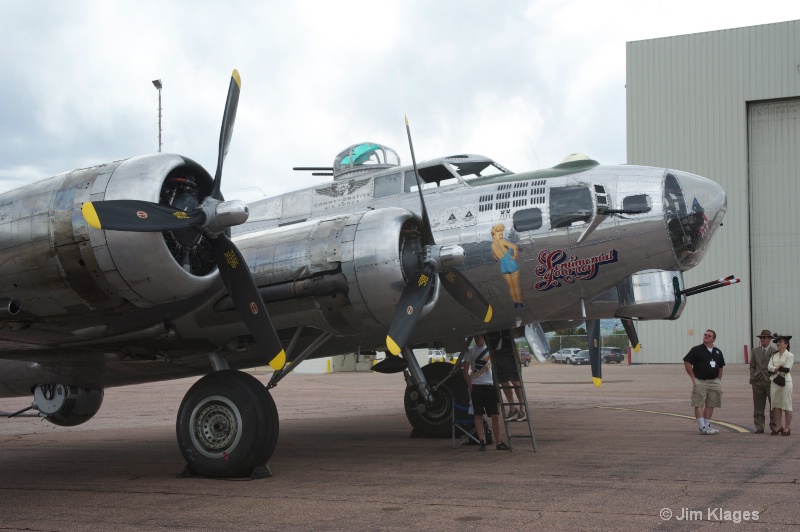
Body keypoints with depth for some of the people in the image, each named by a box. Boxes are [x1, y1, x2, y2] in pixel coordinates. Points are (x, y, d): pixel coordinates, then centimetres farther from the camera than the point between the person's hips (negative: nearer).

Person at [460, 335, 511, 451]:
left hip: (490, 385, 2)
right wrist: (470, 387, -6)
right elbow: (465, 370, 2)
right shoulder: (470, 351, 3)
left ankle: (499, 442, 6)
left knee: (495, 415, 1)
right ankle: (482, 441, 3)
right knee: (478, 415, 0)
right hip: (476, 386, -2)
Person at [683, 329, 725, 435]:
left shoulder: (717, 352, 13)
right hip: (700, 382, -5)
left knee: (710, 405, 9)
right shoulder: (696, 350, -3)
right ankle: (702, 427, -9)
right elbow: (687, 363, -5)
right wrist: (693, 378, -9)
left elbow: (720, 367, 22)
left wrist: (719, 380, 11)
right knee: (699, 405, -8)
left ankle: (707, 426, 17)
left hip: (714, 382, 5)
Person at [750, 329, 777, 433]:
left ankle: (774, 427, 7)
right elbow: (752, 366, 16)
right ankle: (759, 427, 9)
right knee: (758, 407, 5)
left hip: (771, 382, -4)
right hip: (757, 382, 4)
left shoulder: (775, 351, -1)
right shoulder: (755, 351, 13)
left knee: (773, 406, 1)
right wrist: (752, 378, 5)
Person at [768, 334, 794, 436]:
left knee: (787, 405, -2)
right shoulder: (774, 355, 12)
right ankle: (778, 426, 13)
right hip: (774, 381, 5)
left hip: (785, 381, -5)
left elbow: (787, 369, -13)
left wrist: (775, 368, -6)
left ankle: (787, 427, 3)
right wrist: (777, 368, -16)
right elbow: (769, 366, 1)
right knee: (776, 405, 6)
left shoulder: (790, 356, -3)